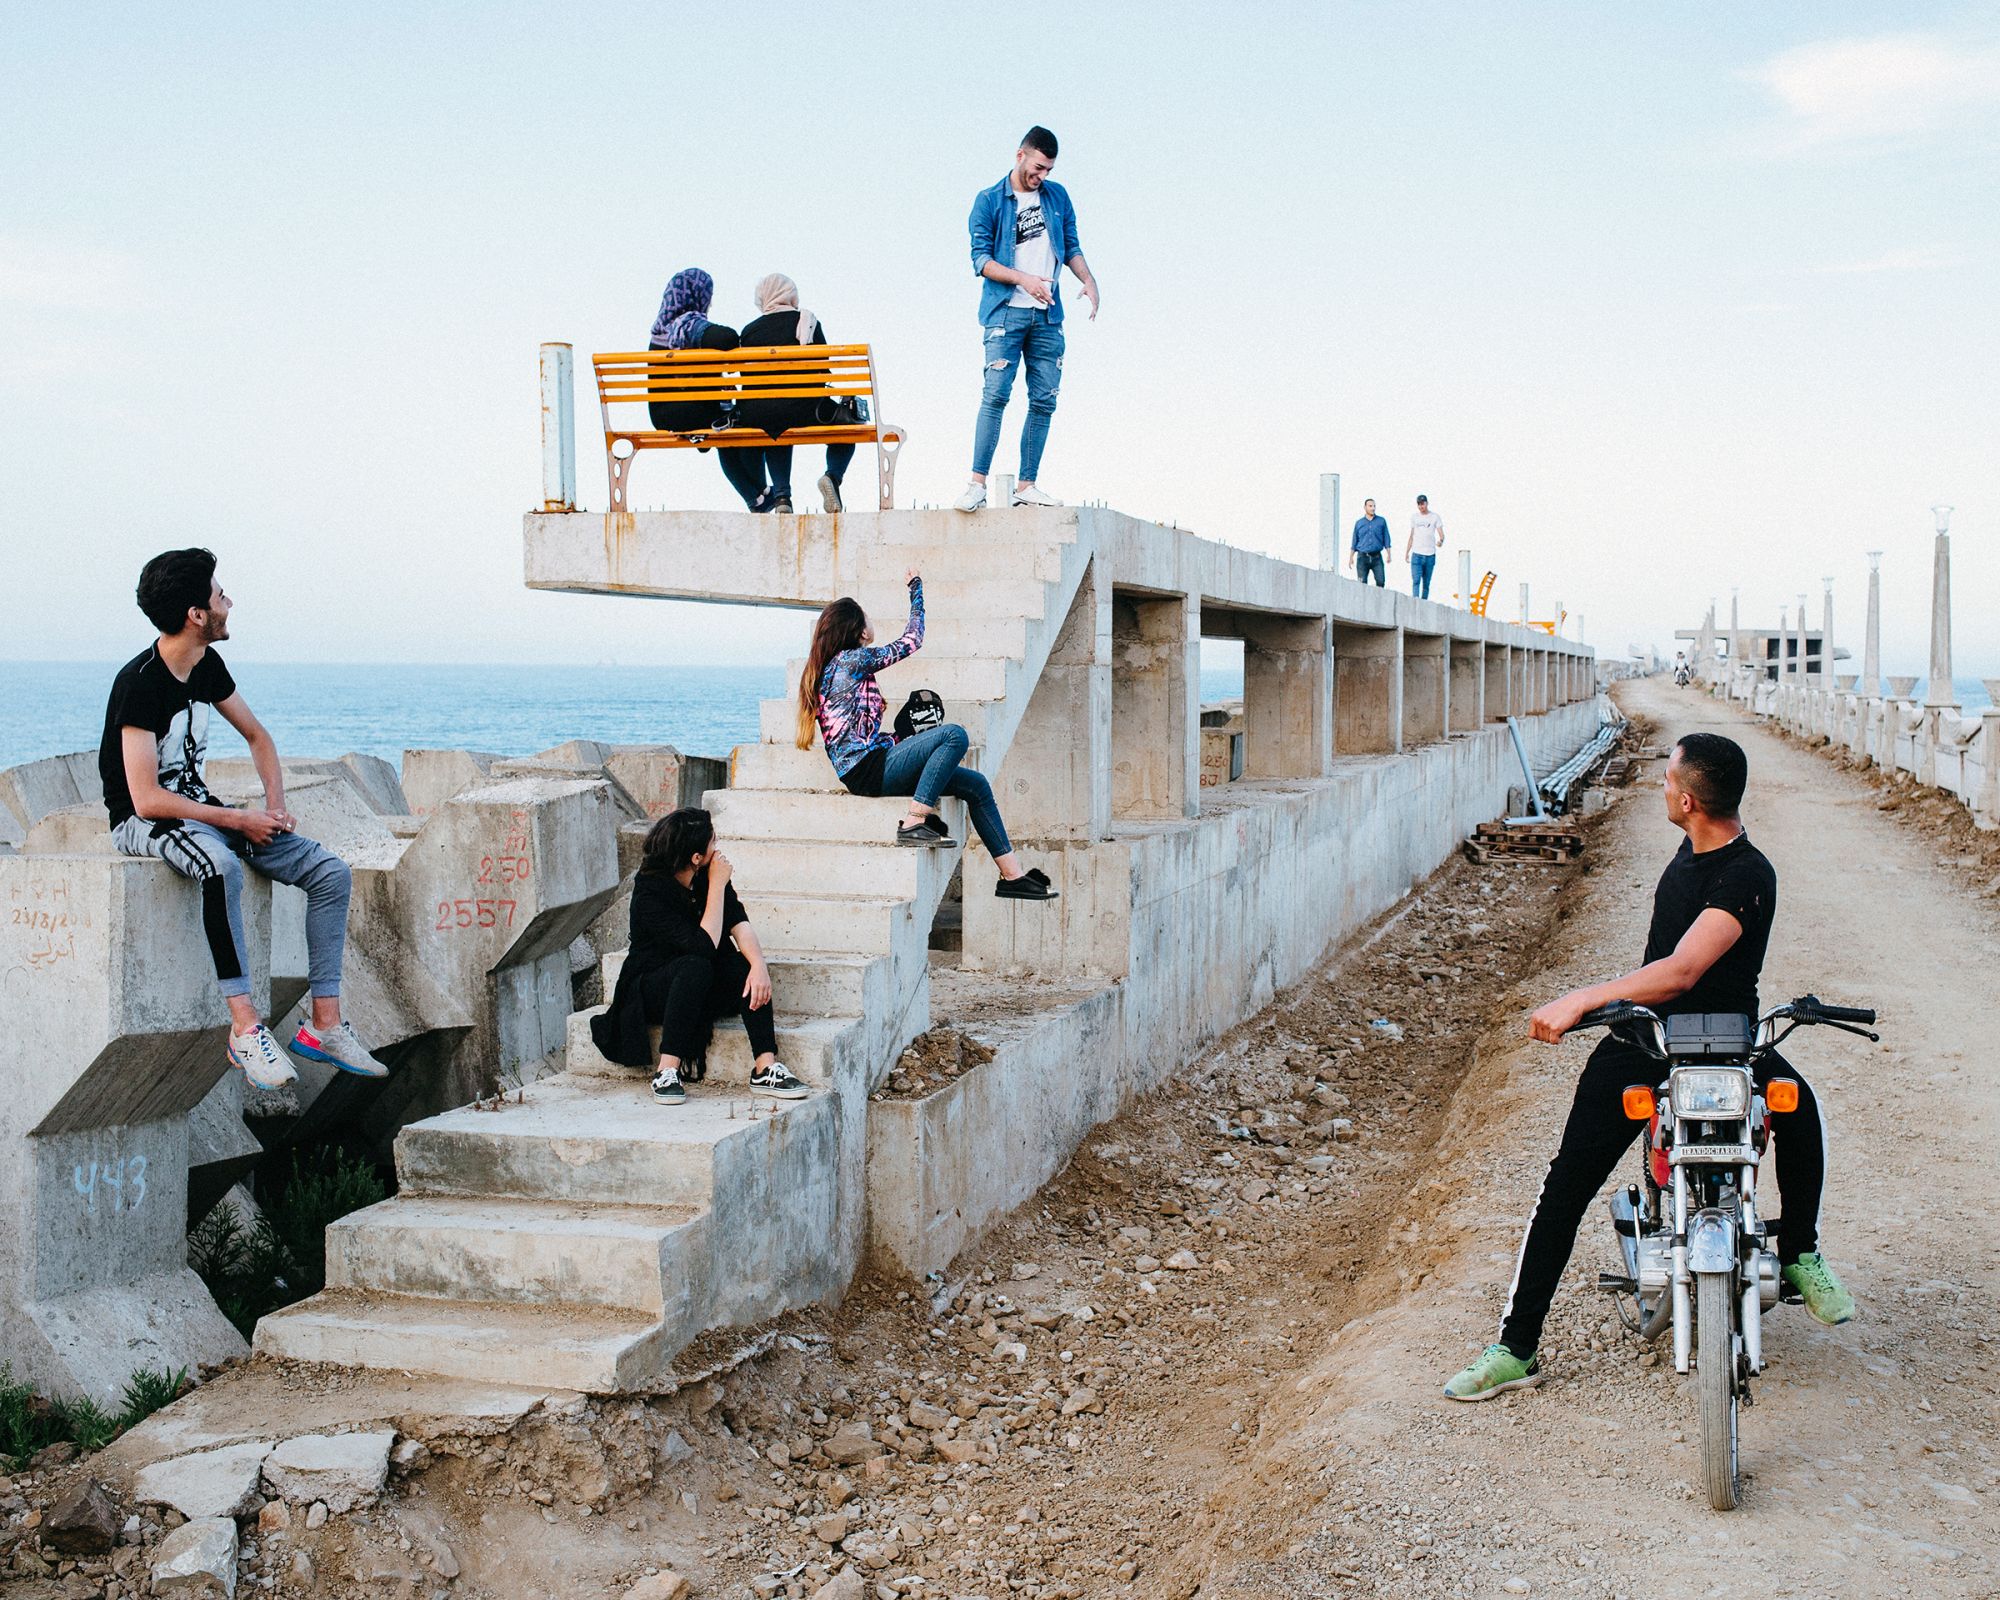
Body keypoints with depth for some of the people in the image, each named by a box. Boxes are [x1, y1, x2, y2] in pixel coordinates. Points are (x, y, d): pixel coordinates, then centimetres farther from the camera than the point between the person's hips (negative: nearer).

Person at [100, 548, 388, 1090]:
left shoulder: (208, 667, 4)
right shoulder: (140, 683, -21)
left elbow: (257, 736, 19)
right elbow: (147, 799, -25)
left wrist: (275, 806, 2)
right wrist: (238, 821, -20)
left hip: (199, 808, 8)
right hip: (142, 822, -8)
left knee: (331, 873, -7)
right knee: (222, 866, -42)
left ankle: (324, 1024, -8)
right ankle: (245, 1028, -37)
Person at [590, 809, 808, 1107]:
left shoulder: (706, 874, -5)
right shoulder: (650, 892, -24)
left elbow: (738, 921, -15)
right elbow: (704, 945, -30)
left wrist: (758, 964, -32)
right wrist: (717, 885, -26)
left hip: (703, 987, 5)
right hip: (651, 990, -5)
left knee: (746, 967, -24)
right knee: (695, 966, -36)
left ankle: (765, 1069, -29)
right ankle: (667, 1072, -33)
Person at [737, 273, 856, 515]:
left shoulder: (749, 330, 10)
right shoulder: (807, 321, 6)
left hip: (756, 416, 3)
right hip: (802, 410, -2)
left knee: (778, 437, 39)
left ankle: (781, 494, 18)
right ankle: (833, 475, -4)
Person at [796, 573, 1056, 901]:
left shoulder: (830, 666, 20)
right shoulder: (853, 659, -9)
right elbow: (911, 641, 2)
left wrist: (902, 742, 13)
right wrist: (916, 589, 14)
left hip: (872, 767, 10)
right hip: (866, 770, -10)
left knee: (976, 785, 4)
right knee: (954, 734, -25)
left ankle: (1012, 874, 0)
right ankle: (914, 823, -24)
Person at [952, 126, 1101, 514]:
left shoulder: (1058, 197, 13)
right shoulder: (989, 201, 1)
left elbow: (1071, 247, 19)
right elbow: (981, 259, -4)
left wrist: (1088, 281, 0)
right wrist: (1023, 279, -17)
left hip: (1047, 315, 4)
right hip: (1005, 311, -4)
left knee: (1044, 401, 1)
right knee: (996, 394, -14)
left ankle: (1026, 485, 5)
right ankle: (977, 482, -12)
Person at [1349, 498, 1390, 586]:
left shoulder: (1381, 521, 7)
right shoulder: (1359, 523, 9)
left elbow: (1386, 539, 8)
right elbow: (1354, 542, 12)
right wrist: (1351, 558, 7)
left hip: (1376, 557, 0)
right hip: (1362, 557, 0)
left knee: (1381, 581, -11)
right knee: (1362, 583, -2)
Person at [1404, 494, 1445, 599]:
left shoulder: (1435, 517, 4)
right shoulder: (1414, 517, 12)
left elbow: (1441, 534, -2)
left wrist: (1441, 541, -25)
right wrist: (1406, 552, 14)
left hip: (1430, 555, -1)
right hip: (1416, 554, 1)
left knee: (1426, 583, 4)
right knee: (1416, 581, -13)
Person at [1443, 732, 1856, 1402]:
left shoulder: (1746, 876, -19)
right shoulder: (1691, 851, 8)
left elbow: (1682, 973, -31)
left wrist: (1581, 1000, -36)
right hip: (1642, 1035, 6)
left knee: (1795, 1100, -37)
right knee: (1568, 1180, -8)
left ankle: (1800, 1252, -11)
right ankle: (1515, 1349, -4)